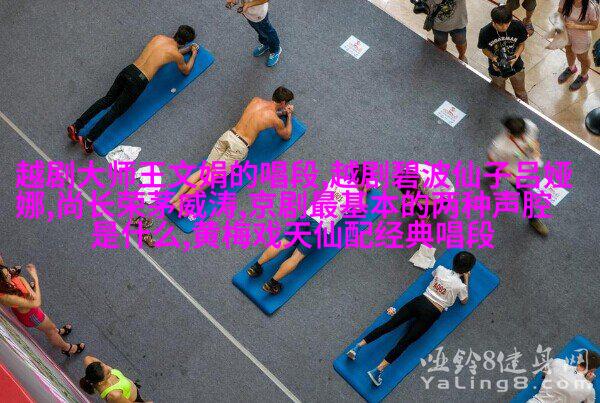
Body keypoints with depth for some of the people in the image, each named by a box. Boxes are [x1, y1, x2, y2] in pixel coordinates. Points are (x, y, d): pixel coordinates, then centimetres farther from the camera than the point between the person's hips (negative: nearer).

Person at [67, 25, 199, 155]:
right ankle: (89, 140, -15)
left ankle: (76, 126, 1)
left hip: (128, 70, 6)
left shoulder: (159, 37, 16)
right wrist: (194, 54, 36)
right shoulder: (177, 55, 0)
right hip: (138, 81, -6)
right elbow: (186, 71, 21)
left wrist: (186, 49, 45)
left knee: (107, 99, 10)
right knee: (115, 111, -5)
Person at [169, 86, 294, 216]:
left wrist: (282, 112, 41)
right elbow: (287, 136, 20)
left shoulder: (256, 100, 15)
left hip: (228, 135, 6)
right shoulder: (276, 120, -1)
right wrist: (289, 116, 33)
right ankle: (180, 202, -16)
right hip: (239, 146, -6)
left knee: (205, 170, 1)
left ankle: (175, 197, -10)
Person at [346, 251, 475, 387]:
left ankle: (358, 346, -13)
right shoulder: (460, 285, -4)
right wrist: (466, 279, 22)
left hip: (420, 301, 4)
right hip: (432, 313, -4)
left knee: (390, 324, -2)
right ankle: (378, 370, -23)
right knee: (406, 341, -12)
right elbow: (464, 301, 17)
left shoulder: (441, 269, 7)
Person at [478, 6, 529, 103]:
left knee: (521, 93, 27)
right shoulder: (485, 32, -29)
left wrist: (515, 57, -26)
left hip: (516, 67, 1)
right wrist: (493, 58, -28)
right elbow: (485, 49, -10)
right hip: (497, 69, -1)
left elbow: (521, 44, -9)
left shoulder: (518, 26, -27)